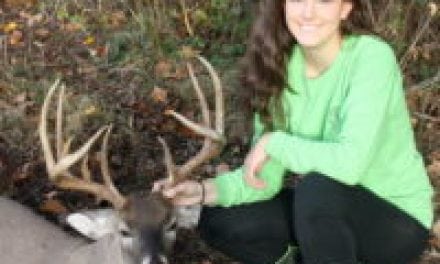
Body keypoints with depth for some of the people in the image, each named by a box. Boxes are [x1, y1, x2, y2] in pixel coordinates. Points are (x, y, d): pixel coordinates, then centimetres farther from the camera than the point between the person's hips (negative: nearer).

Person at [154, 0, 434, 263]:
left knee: (317, 187, -34)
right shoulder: (280, 66, -8)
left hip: (397, 218, -5)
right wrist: (205, 190, -26)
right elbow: (266, 177, -10)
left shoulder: (372, 57, -25)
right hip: (330, 208, 6)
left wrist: (272, 142, -24)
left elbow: (350, 162, -37)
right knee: (217, 221, -7)